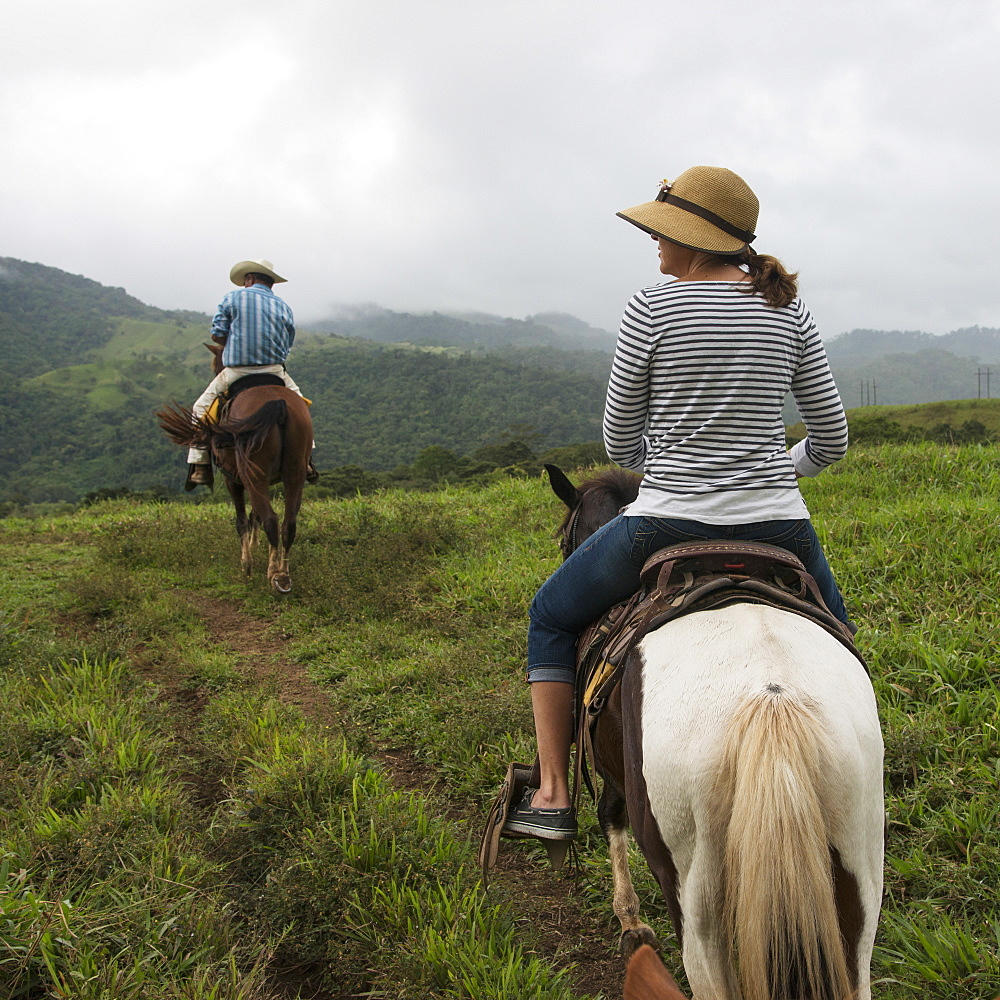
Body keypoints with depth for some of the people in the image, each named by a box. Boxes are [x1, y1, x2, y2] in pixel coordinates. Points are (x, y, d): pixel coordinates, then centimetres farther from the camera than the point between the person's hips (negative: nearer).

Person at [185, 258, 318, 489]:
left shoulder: (232, 298, 1)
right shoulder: (284, 307, 10)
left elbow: (217, 335, -2)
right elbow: (288, 343, 9)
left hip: (236, 372, -2)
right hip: (275, 371, 2)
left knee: (201, 409, 15)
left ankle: (199, 466, 11)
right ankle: (305, 459, 22)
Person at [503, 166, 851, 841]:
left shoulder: (652, 308, -7)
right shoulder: (789, 311, 4)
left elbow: (621, 443, 0)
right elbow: (833, 436, 8)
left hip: (668, 524, -3)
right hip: (778, 526, 4)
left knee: (552, 616, 22)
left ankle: (553, 797, 20)